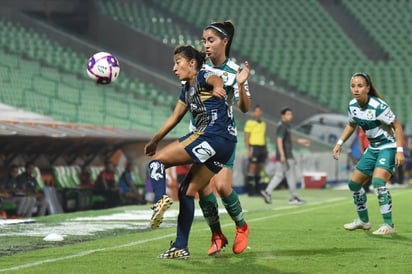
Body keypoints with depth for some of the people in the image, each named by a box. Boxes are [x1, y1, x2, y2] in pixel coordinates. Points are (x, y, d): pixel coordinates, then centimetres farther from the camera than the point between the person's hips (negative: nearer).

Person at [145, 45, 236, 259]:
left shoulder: (202, 77, -2)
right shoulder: (187, 89, 24)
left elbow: (215, 79, -27)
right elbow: (175, 118, 35)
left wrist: (217, 87, -49)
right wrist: (154, 141, 40)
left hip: (212, 136, -9)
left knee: (156, 161, -8)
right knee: (187, 192, 11)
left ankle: (161, 198, -34)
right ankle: (181, 248, 9)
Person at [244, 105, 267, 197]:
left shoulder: (263, 124, 16)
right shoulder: (250, 123, -4)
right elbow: (246, 137, -7)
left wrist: (266, 150, 18)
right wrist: (248, 150, -15)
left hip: (262, 147, 7)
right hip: (254, 147, -7)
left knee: (260, 168, 7)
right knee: (252, 168, -8)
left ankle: (257, 190, 12)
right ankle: (250, 191, -6)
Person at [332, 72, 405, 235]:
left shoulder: (378, 106, -25)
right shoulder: (352, 106, -3)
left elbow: (397, 126, -18)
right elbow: (351, 125, 17)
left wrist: (400, 151, -25)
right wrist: (339, 144, 9)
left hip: (388, 148, -8)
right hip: (373, 149, 8)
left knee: (378, 182, -28)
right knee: (354, 183, 11)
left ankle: (388, 225, -22)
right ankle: (363, 221, 31)